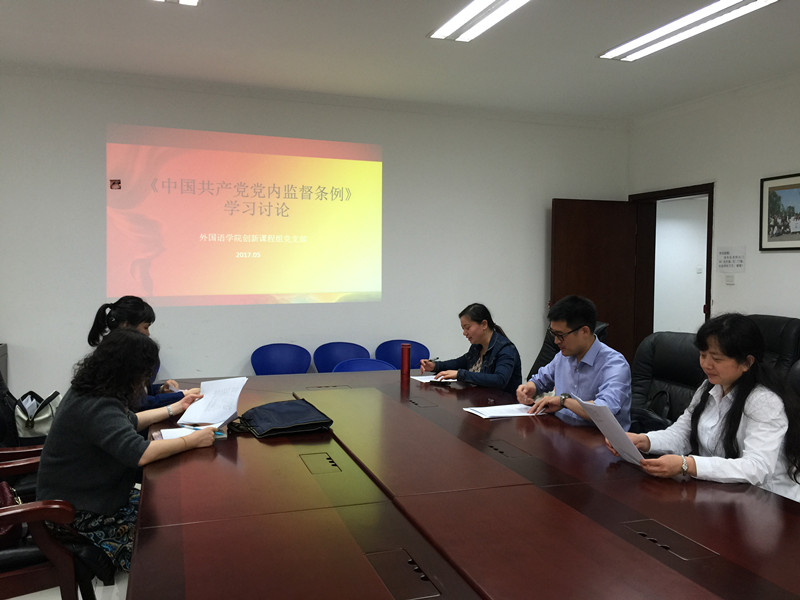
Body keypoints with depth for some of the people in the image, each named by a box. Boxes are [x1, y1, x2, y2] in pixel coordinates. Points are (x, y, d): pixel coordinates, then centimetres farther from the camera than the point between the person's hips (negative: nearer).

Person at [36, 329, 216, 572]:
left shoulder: (90, 392, 3)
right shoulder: (96, 408, -31)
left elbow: (130, 422, 19)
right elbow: (139, 453, -41)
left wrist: (175, 408, 20)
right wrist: (192, 440, -30)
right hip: (79, 514, -10)